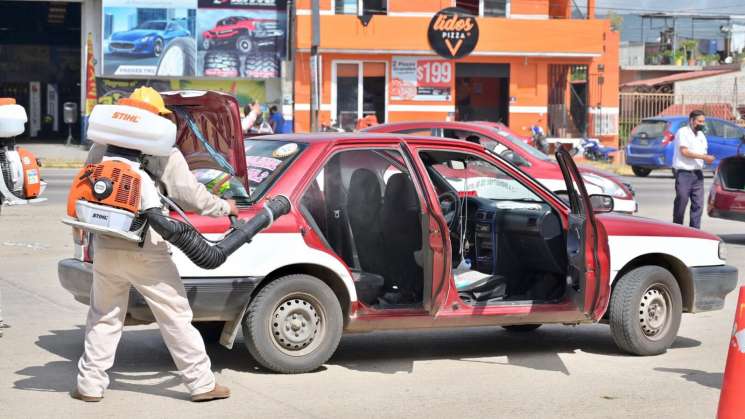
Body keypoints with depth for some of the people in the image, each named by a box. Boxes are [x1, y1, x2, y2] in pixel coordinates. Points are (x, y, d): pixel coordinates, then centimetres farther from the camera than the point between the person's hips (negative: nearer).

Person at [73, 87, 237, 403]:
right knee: (176, 318, 4)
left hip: (106, 248, 4)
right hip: (147, 252, -4)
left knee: (103, 318, 17)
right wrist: (223, 208, 9)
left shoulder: (102, 148, 5)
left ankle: (90, 384, 16)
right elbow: (191, 196, -7)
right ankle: (201, 383, 8)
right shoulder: (165, 154, -7)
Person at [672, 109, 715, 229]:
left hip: (697, 173, 7)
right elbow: (684, 152, -16)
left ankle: (695, 229, 5)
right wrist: (703, 157, -19)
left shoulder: (701, 135, 18)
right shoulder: (683, 132, -7)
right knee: (681, 201, -3)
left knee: (698, 203, 2)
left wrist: (707, 159, -1)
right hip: (683, 173, -7)